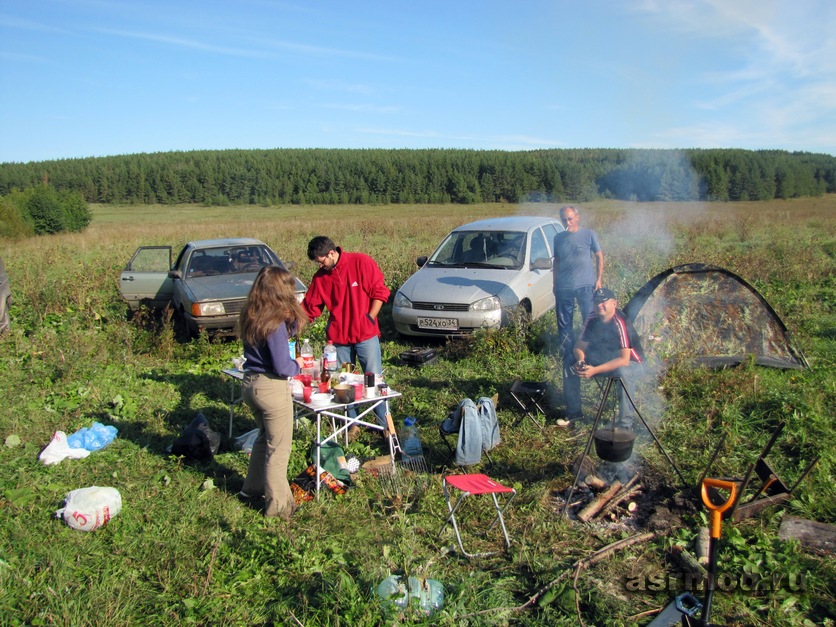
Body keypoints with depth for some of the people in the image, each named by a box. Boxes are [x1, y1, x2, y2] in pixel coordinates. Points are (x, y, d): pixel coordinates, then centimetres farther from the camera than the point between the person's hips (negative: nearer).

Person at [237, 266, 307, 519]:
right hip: (272, 388, -8)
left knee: (264, 437, 27)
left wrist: (295, 319, -6)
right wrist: (297, 365, -2)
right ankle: (278, 504, 19)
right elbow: (282, 368, -21)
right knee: (278, 448, 7)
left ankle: (252, 488, 41)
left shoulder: (250, 316, 2)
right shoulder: (275, 323, -22)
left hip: (250, 384, 8)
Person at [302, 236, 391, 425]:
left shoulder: (361, 262, -8)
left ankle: (385, 425, 12)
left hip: (366, 334, -4)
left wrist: (369, 319, -9)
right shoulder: (320, 277, 4)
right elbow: (310, 307, 7)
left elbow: (380, 292, -6)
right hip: (338, 337, 4)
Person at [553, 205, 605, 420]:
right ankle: (567, 356, 18)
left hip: (585, 285, -3)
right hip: (563, 288, 3)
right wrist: (555, 284, 14)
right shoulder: (558, 238, 13)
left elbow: (599, 256, 7)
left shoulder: (589, 235, 4)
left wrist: (599, 279, -2)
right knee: (564, 326, 7)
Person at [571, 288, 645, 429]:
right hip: (604, 359, 6)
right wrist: (581, 361, -26)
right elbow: (579, 347, -2)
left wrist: (595, 370, -39)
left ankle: (625, 423, -25)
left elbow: (624, 360, -32)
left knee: (623, 372, -39)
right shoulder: (592, 320, -9)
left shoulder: (620, 323, -28)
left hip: (631, 363, -6)